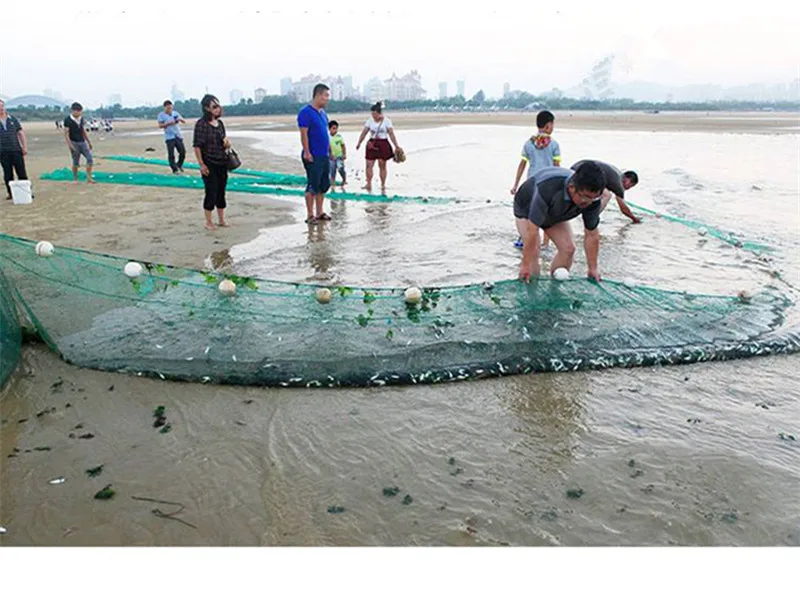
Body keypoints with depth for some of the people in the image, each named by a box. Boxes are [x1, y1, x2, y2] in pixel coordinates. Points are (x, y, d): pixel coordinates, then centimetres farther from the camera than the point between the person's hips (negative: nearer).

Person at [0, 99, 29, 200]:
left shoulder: (13, 119, 7)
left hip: (16, 150, 0)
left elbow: (21, 133, 8)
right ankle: (11, 193, 11)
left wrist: (25, 147, -1)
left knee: (21, 172, 0)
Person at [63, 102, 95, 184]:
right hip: (74, 143, -5)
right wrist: (70, 145, -18)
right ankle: (75, 179, 16)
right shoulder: (68, 120, -9)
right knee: (76, 162, 1)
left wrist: (89, 142, 17)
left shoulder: (81, 119, 7)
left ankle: (88, 178, 4)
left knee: (90, 159, -4)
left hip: (83, 142, 5)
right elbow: (66, 134, -11)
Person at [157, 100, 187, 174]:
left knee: (183, 152, 1)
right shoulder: (161, 115, 1)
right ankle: (175, 170, 2)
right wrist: (168, 124, -21)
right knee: (171, 154, -6)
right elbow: (160, 125, -6)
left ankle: (179, 165, 26)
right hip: (169, 137, -3)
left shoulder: (175, 113, 9)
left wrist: (180, 119, -19)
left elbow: (184, 121, 4)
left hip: (178, 136, 3)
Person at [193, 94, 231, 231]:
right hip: (209, 163, -6)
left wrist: (227, 143, -2)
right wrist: (201, 164, -16)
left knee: (221, 191, 11)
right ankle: (208, 222, 10)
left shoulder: (220, 123, 8)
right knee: (211, 192, -4)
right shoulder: (201, 123, -11)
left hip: (222, 162, 6)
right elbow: (197, 145, -12)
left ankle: (222, 220, 22)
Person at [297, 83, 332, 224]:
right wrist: (307, 153, -21)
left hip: (324, 156, 9)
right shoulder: (306, 112, -12)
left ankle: (320, 213, 22)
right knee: (313, 185, -4)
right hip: (313, 157, -9)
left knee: (324, 185, 12)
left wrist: (330, 150, 19)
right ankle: (310, 216, 3)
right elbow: (304, 134, -17)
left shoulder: (323, 112, 15)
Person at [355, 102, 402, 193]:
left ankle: (383, 186, 13)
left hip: (383, 144, -2)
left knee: (382, 166, 4)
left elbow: (391, 134, -5)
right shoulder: (370, 120, 5)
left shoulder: (386, 121, -3)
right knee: (369, 164, -6)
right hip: (372, 144, 2)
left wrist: (396, 146, -9)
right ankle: (369, 184, -2)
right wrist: (359, 143, 3)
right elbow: (364, 133, 7)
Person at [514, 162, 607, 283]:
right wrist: (526, 265, -40)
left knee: (568, 248, -9)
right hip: (527, 208, -5)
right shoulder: (547, 189, -47)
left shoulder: (592, 200, -30)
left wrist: (593, 268, -13)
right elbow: (532, 229, -43)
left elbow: (591, 234, -16)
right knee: (533, 251, -22)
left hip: (555, 214, 5)